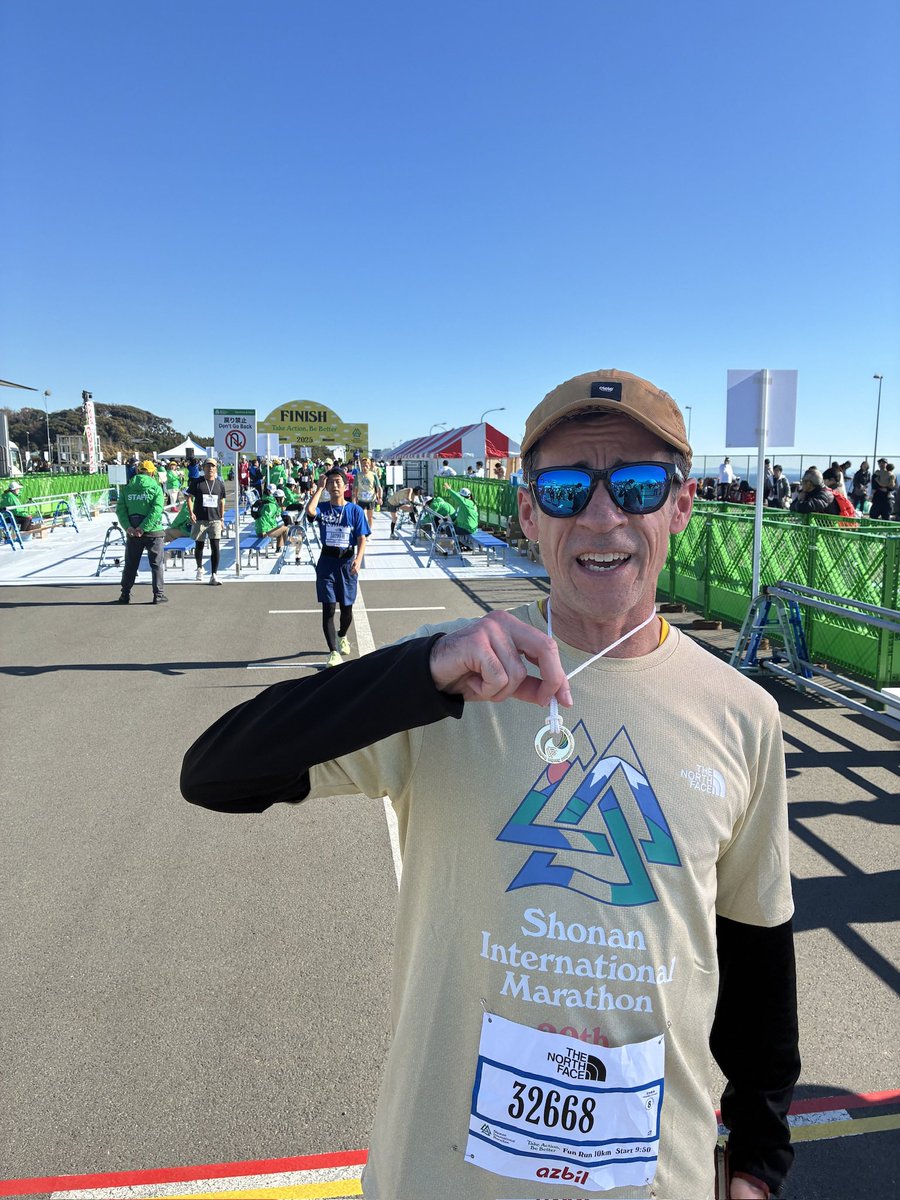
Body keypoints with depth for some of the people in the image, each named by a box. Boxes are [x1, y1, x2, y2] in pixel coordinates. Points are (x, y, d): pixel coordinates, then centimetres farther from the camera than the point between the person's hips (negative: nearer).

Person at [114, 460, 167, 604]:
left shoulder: (126, 489, 6)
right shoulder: (156, 488, -5)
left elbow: (120, 509, -3)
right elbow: (156, 510, -16)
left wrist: (128, 527, -11)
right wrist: (143, 528, -18)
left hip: (132, 532, 4)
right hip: (153, 531, -3)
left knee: (130, 565, 13)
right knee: (157, 564, 6)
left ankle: (125, 595, 18)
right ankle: (159, 595, 5)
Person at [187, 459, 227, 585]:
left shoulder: (220, 484, 9)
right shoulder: (196, 482, 1)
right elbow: (190, 498, 2)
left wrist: (222, 519, 12)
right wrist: (191, 512, -11)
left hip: (215, 519, 1)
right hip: (200, 519, -1)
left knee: (215, 547, -7)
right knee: (199, 545, 11)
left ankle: (214, 575, -6)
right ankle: (199, 568, 34)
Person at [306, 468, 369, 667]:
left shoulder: (355, 510, 0)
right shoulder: (323, 508, 0)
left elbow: (362, 538, -3)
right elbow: (310, 511, -23)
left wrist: (358, 559, -18)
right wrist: (319, 488, -13)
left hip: (347, 561, 0)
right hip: (327, 561, 0)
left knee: (346, 607, 12)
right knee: (328, 608, -4)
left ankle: (342, 637, 42)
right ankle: (333, 652, 3)